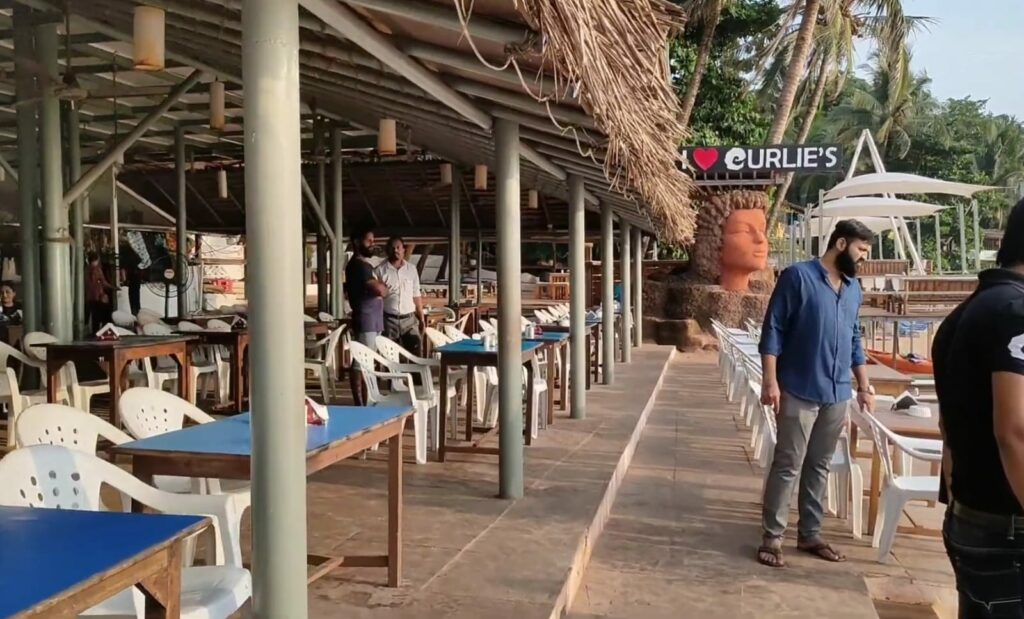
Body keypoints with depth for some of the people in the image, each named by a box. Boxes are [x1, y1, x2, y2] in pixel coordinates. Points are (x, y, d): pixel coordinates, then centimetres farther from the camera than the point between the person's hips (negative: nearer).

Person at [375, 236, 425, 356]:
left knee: (415, 353, 2)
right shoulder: (380, 270, -2)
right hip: (389, 319, -2)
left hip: (409, 319, 2)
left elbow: (416, 295, 12)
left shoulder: (412, 269, 8)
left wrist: (421, 317, 9)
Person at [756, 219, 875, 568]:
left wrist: (864, 387, 17)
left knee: (820, 466, 13)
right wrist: (770, 380, -17)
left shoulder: (853, 288, 13)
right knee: (788, 466, -3)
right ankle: (772, 538, 5)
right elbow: (773, 330, -11)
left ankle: (810, 534, 22)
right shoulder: (798, 276, -9)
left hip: (837, 394, 7)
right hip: (799, 393, -6)